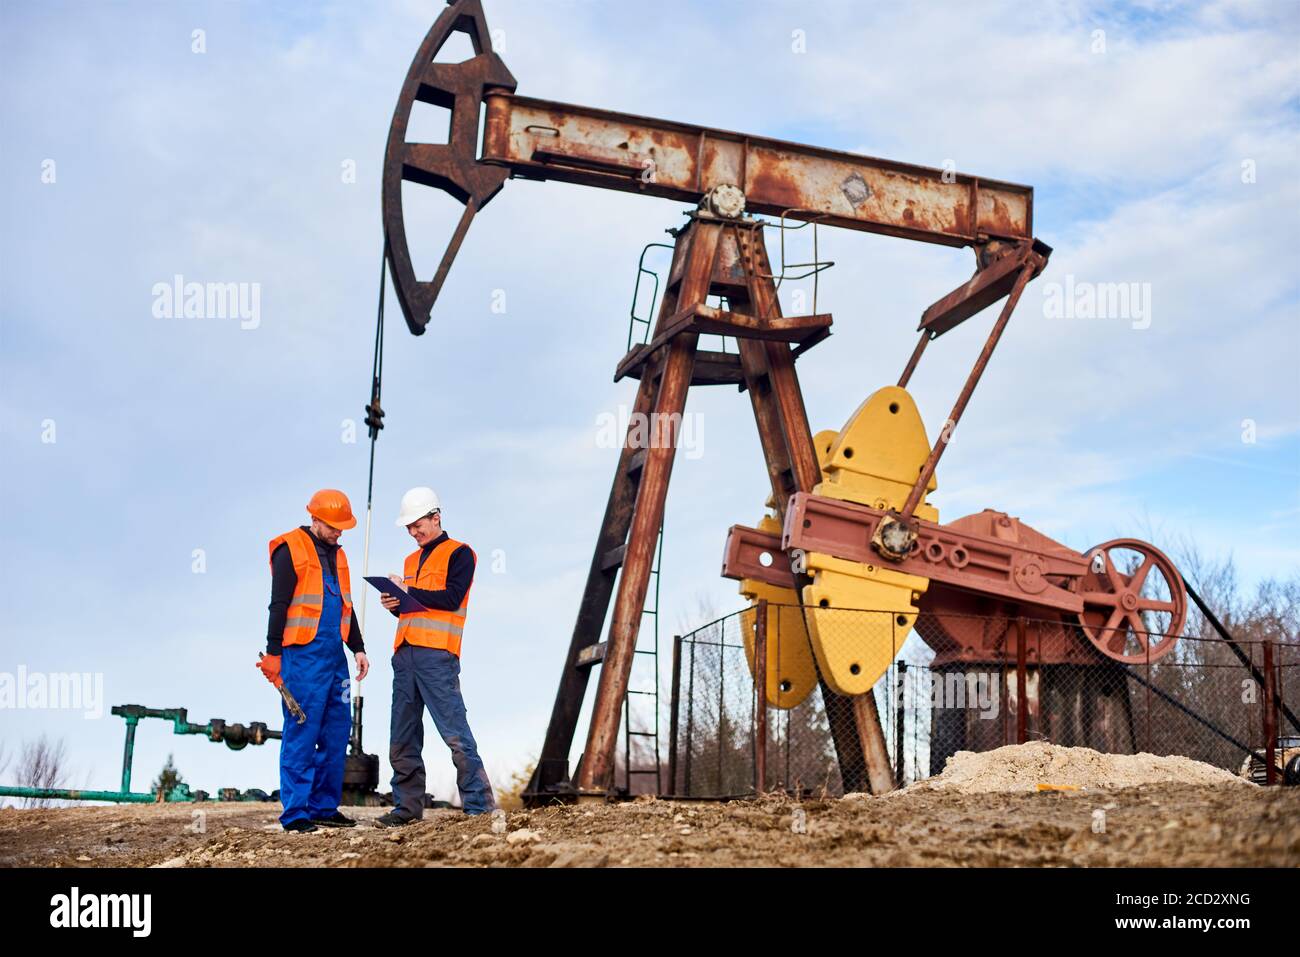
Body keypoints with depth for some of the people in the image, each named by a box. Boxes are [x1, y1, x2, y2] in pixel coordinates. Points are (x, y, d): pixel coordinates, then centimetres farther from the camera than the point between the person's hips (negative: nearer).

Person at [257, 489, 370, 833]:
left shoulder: (337, 554, 18)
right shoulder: (290, 550, -5)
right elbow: (278, 605, -8)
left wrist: (358, 648, 20)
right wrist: (274, 653, -11)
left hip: (334, 655, 8)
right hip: (303, 654, -8)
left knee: (337, 731, 8)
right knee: (302, 733, -7)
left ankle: (324, 807, 15)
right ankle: (296, 813, -2)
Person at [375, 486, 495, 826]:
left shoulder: (459, 553, 2)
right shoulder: (412, 561, 24)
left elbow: (451, 598, -11)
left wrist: (408, 591, -9)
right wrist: (395, 604, 6)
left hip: (436, 656, -7)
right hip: (405, 655, 8)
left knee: (456, 734, -11)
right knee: (402, 740, 6)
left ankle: (479, 805, -9)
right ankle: (408, 806, 12)